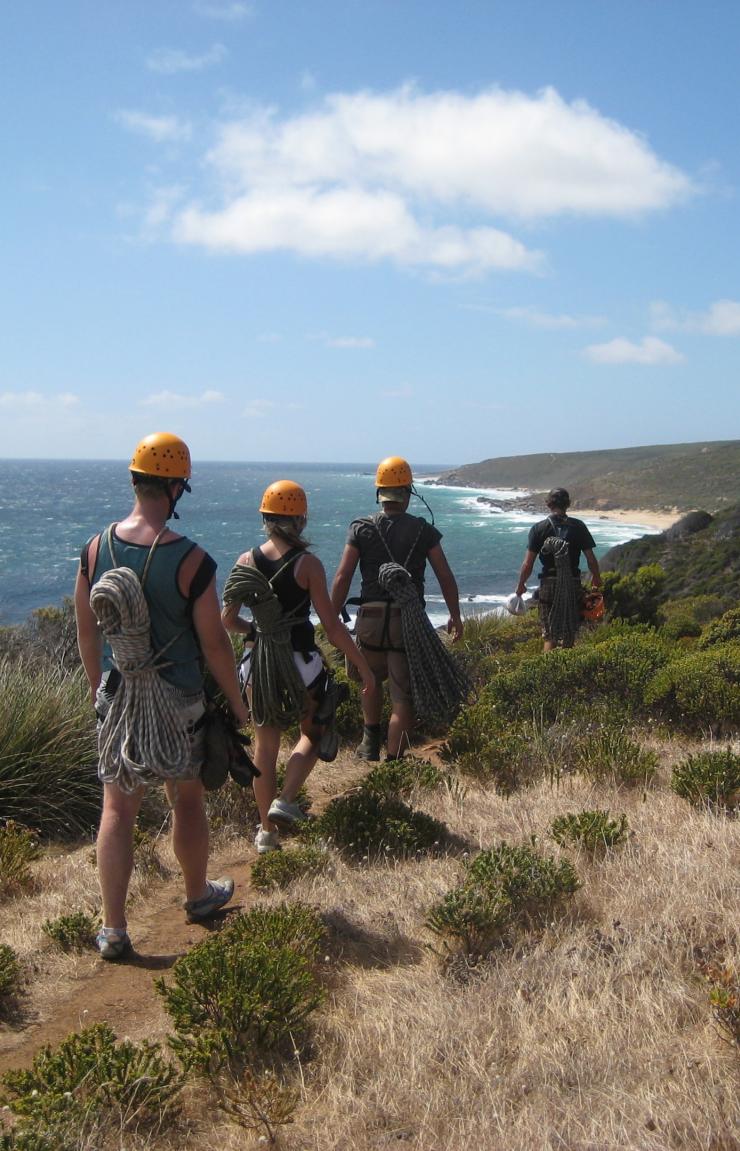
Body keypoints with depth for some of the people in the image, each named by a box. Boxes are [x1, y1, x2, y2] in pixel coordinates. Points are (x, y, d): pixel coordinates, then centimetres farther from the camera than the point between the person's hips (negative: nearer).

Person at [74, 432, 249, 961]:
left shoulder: (96, 548, -5)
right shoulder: (191, 560, -19)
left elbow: (86, 631, 4)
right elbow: (214, 643, -13)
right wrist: (237, 702, 1)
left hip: (116, 698, 3)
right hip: (177, 700, -3)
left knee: (118, 808, 10)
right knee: (188, 799, 17)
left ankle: (114, 930, 15)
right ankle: (198, 896, 37)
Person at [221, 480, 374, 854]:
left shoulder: (246, 561, -2)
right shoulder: (307, 564, -12)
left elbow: (228, 619, 1)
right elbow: (332, 626, -13)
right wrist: (363, 666, -5)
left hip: (259, 660, 3)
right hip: (299, 660, -3)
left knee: (265, 744, 14)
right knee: (313, 732, 19)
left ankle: (267, 830, 21)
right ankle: (285, 801, 0)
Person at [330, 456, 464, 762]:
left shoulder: (361, 528, 0)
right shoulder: (423, 530, 0)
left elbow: (342, 578, -5)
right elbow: (446, 578, 2)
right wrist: (455, 616, 13)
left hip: (371, 617, 2)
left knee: (372, 680, 27)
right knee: (404, 697, 2)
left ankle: (371, 742, 34)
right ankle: (393, 761, 2)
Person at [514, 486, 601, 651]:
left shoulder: (539, 528, -5)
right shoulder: (578, 526, -2)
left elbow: (528, 563, -8)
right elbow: (591, 559, -2)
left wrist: (520, 585, 7)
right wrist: (596, 578, 17)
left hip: (549, 584, -1)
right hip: (573, 584, 1)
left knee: (550, 636, 3)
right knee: (569, 633, 15)